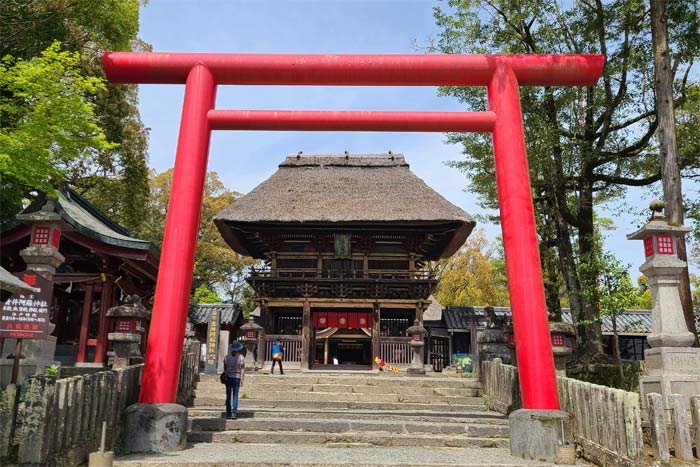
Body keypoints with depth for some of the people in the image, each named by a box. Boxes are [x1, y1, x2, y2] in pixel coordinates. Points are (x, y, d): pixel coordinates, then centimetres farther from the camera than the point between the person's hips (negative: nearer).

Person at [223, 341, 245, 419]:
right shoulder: (241, 357, -4)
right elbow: (243, 370, -4)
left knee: (228, 395, 9)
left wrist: (225, 377, 13)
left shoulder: (227, 356, 1)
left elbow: (224, 368, 4)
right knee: (235, 396, 3)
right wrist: (242, 380, 2)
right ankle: (234, 413, -2)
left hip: (228, 377, 2)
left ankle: (228, 413, 12)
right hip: (237, 377, -2)